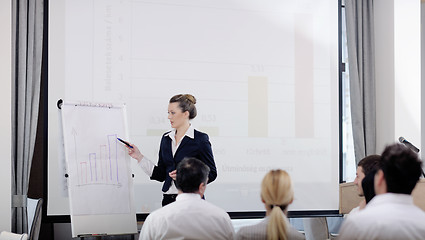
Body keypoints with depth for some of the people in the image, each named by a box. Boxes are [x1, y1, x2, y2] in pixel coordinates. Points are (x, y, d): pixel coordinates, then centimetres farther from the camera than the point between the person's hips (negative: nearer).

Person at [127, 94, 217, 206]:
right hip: (168, 200, 5)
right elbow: (161, 175, 12)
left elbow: (211, 174, -6)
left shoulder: (200, 139, -6)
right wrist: (139, 157, 7)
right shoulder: (166, 138, 12)